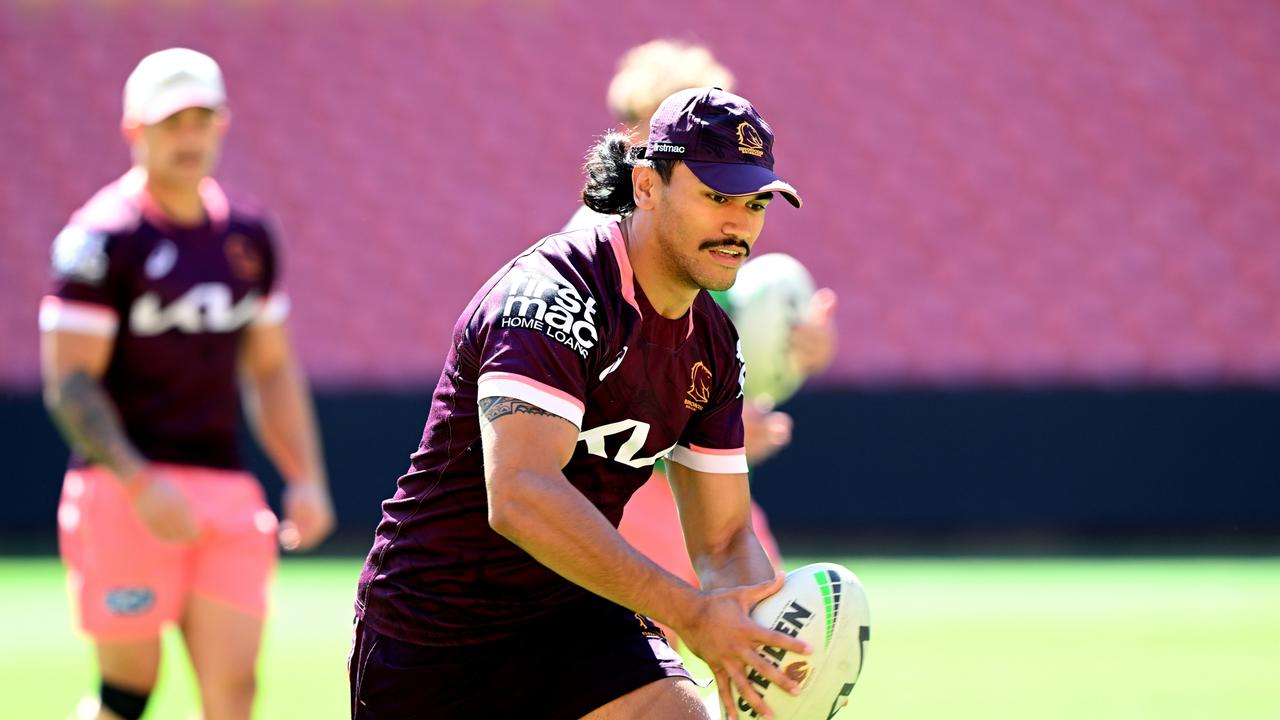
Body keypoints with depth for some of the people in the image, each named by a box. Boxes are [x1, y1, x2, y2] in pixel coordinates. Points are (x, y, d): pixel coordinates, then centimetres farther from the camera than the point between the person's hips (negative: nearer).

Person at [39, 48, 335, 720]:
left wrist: (305, 480, 11)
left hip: (226, 489, 6)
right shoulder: (105, 237, -7)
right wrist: (140, 484, -21)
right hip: (124, 488, -6)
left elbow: (272, 371, 22)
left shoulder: (247, 236, 13)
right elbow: (69, 382, -12)